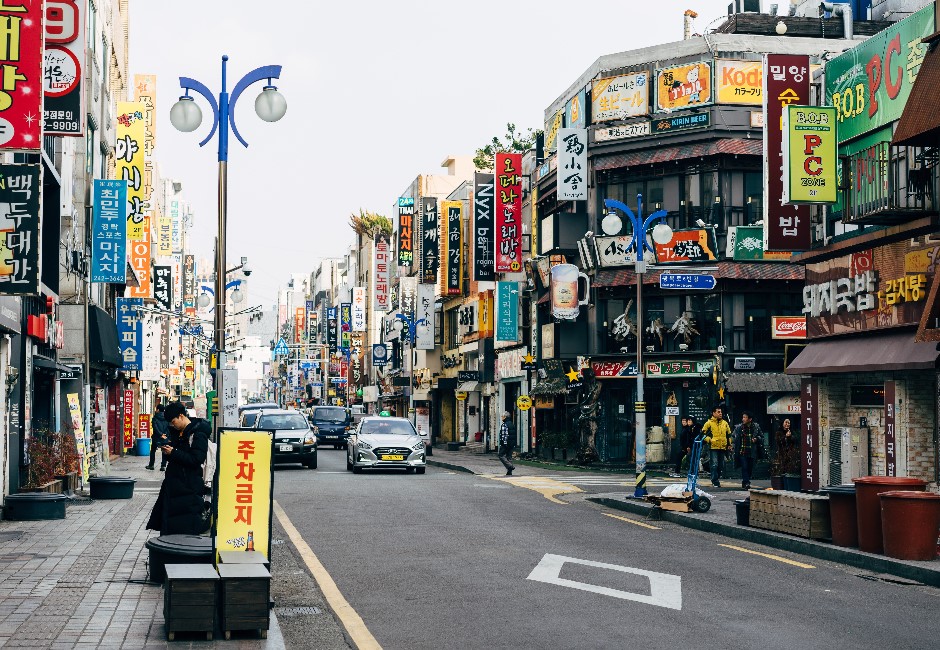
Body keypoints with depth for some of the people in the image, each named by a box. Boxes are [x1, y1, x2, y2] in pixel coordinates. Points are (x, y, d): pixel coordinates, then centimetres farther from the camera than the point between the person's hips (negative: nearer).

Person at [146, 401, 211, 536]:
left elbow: (196, 459, -22)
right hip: (173, 482, 9)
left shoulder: (198, 434, -13)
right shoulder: (177, 432, 14)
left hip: (189, 486, -8)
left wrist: (173, 452, -19)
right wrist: (167, 448, -1)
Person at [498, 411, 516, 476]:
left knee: (501, 455, 1)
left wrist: (504, 443, -19)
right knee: (509, 456, 10)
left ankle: (510, 466, -15)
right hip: (512, 443, 8)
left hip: (505, 444, -8)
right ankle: (509, 472, 8)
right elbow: (514, 434, 18)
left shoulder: (504, 425, -13)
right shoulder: (512, 424, 15)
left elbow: (504, 435, -19)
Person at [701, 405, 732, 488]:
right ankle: (715, 482, -10)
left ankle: (717, 479, 22)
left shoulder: (725, 423, 13)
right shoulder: (709, 423, -2)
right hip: (713, 447, -5)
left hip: (722, 447, 5)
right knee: (714, 465, -11)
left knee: (721, 465, 9)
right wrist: (708, 440, -12)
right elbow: (703, 434, 0)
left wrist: (729, 444, 15)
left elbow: (729, 434, 23)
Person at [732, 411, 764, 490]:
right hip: (742, 452, -1)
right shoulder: (738, 427, 2)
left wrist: (757, 439, -5)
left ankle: (745, 483, 22)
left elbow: (762, 437, 15)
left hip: (752, 453, 1)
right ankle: (746, 483, -13)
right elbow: (733, 437, 17)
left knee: (750, 469, 7)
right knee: (744, 468, -12)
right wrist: (734, 445, 4)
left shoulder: (756, 427, 3)